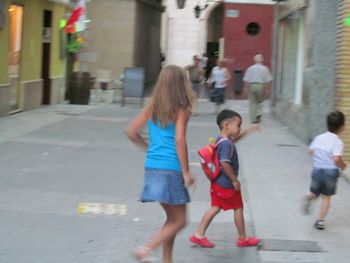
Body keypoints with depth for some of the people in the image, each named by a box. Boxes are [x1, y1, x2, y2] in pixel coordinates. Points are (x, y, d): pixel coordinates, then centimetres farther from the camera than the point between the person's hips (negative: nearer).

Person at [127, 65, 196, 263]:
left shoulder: (153, 108, 8)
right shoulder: (181, 110, -8)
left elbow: (132, 132, 7)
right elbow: (179, 140, -16)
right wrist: (186, 172, -12)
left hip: (152, 167, 7)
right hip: (171, 170, -7)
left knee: (172, 218, 20)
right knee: (179, 221, 4)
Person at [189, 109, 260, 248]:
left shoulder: (220, 139, 7)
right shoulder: (226, 144, -24)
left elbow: (234, 138, 30)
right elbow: (225, 163, -33)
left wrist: (248, 130, 29)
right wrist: (235, 180, -24)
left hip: (217, 183, 9)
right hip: (227, 185, -9)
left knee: (215, 208, 12)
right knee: (238, 208, 7)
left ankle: (199, 235, 9)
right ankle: (243, 238, 20)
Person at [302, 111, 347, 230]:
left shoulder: (319, 138, 2)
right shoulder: (338, 142, -15)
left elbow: (310, 151, 6)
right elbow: (337, 158, -26)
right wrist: (343, 166, -7)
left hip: (317, 169, 4)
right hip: (331, 171, -4)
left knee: (314, 193, 22)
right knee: (326, 197, 9)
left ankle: (309, 198, -11)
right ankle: (320, 220, 3)